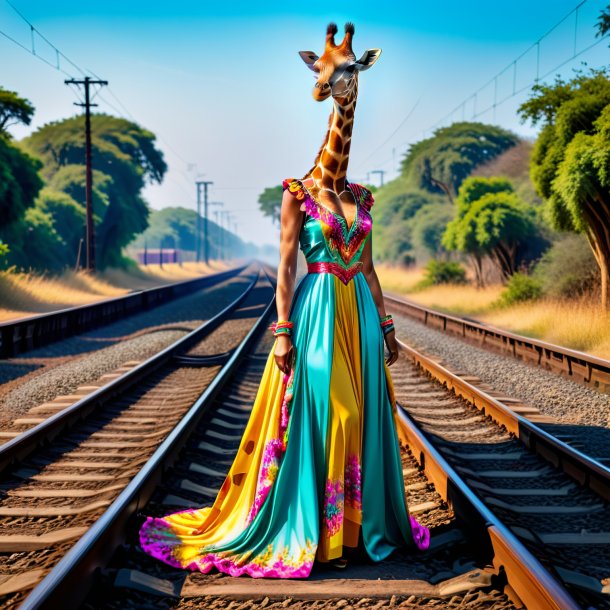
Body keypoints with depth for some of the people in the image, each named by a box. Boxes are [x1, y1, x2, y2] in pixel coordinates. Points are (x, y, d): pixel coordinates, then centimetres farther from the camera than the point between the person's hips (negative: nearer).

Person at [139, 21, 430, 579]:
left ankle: (356, 524, 18)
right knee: (316, 416, -3)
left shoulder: (360, 198, 12)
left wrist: (385, 325, 13)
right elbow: (286, 266, -7)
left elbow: (368, 266, 15)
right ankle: (310, 530, 7)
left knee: (361, 416, 7)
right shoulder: (298, 194, -3)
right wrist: (283, 331, -13)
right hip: (318, 315, -5)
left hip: (360, 315, 5)